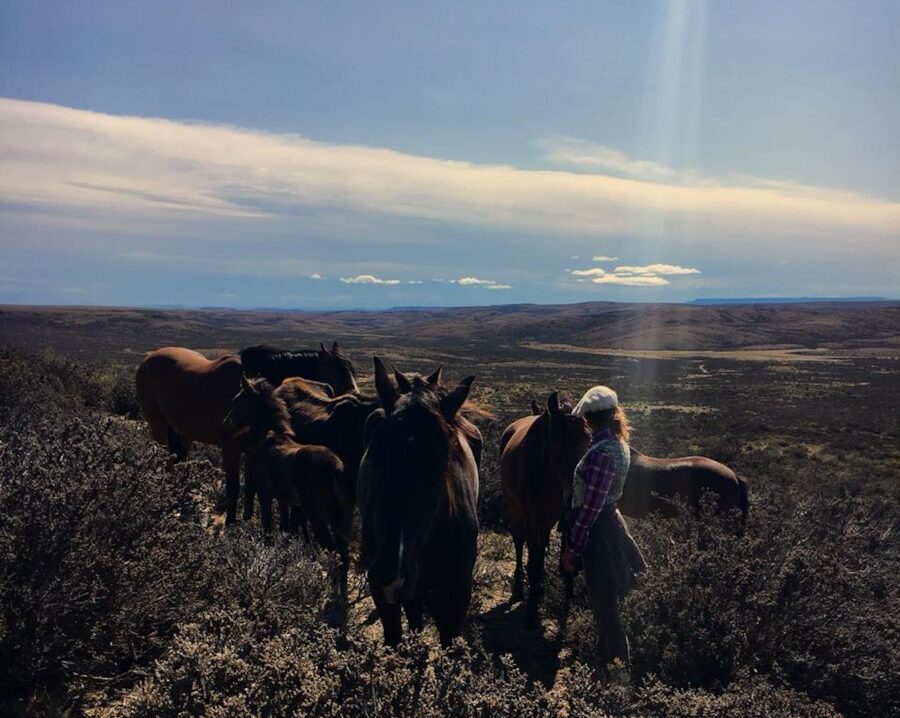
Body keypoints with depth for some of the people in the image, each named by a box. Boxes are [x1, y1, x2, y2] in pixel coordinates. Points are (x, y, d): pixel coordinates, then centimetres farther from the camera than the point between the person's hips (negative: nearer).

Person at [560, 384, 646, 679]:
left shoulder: (601, 453, -27)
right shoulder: (618, 444, 2)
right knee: (605, 605, 24)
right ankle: (607, 663, 40)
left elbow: (590, 508, -25)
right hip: (609, 526, 10)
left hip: (597, 535, -10)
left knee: (605, 611, 5)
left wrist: (571, 547, -17)